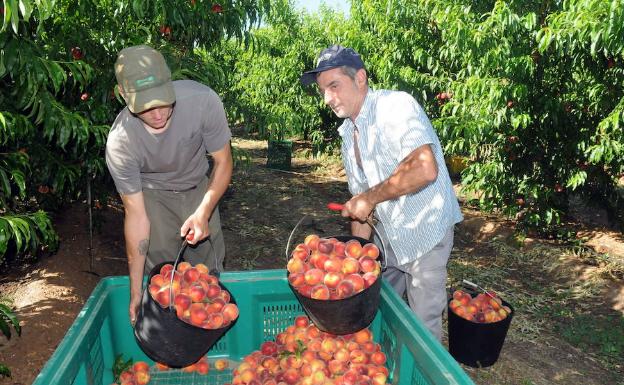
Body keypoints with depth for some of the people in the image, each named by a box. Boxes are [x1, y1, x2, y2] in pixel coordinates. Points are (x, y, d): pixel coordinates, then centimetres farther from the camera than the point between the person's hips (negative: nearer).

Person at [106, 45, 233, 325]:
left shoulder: (202, 100, -33)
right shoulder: (120, 142, -32)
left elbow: (223, 162, -17)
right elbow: (136, 215, -23)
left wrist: (203, 213, -31)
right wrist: (136, 290, -19)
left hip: (199, 187, 1)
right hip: (153, 195, -1)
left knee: (209, 270, 1)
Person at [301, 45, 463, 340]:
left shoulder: (396, 106, -20)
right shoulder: (348, 132, 7)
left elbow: (425, 169, -35)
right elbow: (359, 196, 11)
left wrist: (369, 199, -24)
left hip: (425, 230, -8)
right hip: (386, 234, 8)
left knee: (423, 323, 5)